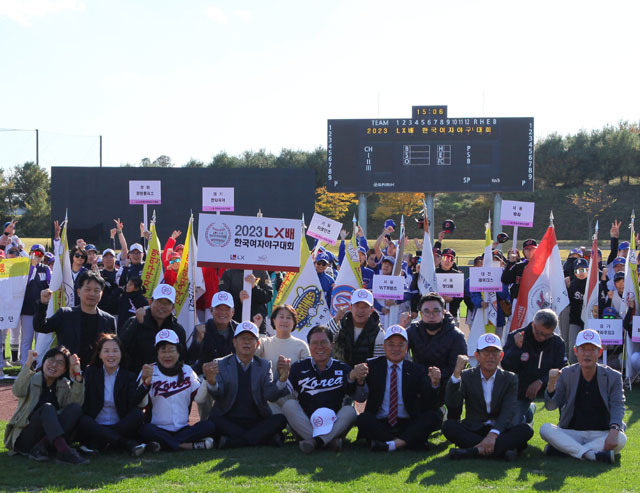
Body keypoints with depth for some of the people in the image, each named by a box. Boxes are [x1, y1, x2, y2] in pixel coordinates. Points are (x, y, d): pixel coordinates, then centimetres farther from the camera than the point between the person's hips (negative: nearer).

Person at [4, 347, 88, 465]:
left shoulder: (64, 385, 13)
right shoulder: (31, 380, 4)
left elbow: (76, 402, -10)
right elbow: (18, 392, -21)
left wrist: (77, 375, -19)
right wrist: (28, 365, -29)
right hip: (24, 436, -3)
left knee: (75, 408, -19)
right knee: (47, 408, -29)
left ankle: (40, 448, -28)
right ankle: (64, 451, -49)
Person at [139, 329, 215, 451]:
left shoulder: (187, 371, 13)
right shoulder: (150, 371, 2)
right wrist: (145, 381, -28)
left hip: (183, 429, 3)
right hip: (159, 430, -3)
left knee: (208, 426, -23)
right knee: (146, 429, -36)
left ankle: (166, 443, -27)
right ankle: (188, 446, -31)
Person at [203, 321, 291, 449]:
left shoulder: (264, 365, 12)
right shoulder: (220, 364, 7)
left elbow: (270, 395, -3)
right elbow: (218, 394, -8)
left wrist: (282, 379, -24)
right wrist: (211, 381, -32)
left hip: (257, 422, 1)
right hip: (229, 422, -1)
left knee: (281, 419, -25)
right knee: (214, 419, -32)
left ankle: (232, 442, -26)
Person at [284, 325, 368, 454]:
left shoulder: (343, 369, 6)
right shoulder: (299, 368, 6)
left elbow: (360, 398, 0)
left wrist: (359, 380, -18)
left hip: (335, 427, 0)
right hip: (303, 427, 0)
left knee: (350, 411, -24)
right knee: (289, 404, -23)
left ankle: (313, 441, -41)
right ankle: (328, 441, -37)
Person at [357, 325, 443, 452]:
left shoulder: (417, 370, 10)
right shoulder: (372, 366, 10)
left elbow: (429, 405, 0)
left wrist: (434, 384, -20)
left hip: (408, 425, 1)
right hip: (380, 424, -1)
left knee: (435, 416, -23)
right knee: (363, 418, -30)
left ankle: (393, 444, -33)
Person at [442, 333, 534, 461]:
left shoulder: (510, 379, 3)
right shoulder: (467, 376, 4)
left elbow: (508, 411, -11)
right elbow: (451, 403, -10)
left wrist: (493, 434, -30)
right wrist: (457, 373, -22)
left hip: (501, 431, 0)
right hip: (474, 431, 0)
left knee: (526, 430, -28)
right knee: (448, 426, -27)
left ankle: (475, 450, -38)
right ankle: (502, 450, -34)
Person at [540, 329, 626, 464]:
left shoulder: (613, 377, 1)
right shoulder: (566, 374, 3)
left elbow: (617, 406, -9)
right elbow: (551, 406, -2)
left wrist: (614, 430, -29)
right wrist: (551, 384, -23)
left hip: (601, 435, -1)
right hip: (571, 434, 1)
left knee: (621, 438, -32)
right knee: (545, 429, -26)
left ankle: (563, 449, -30)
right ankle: (590, 454, -36)